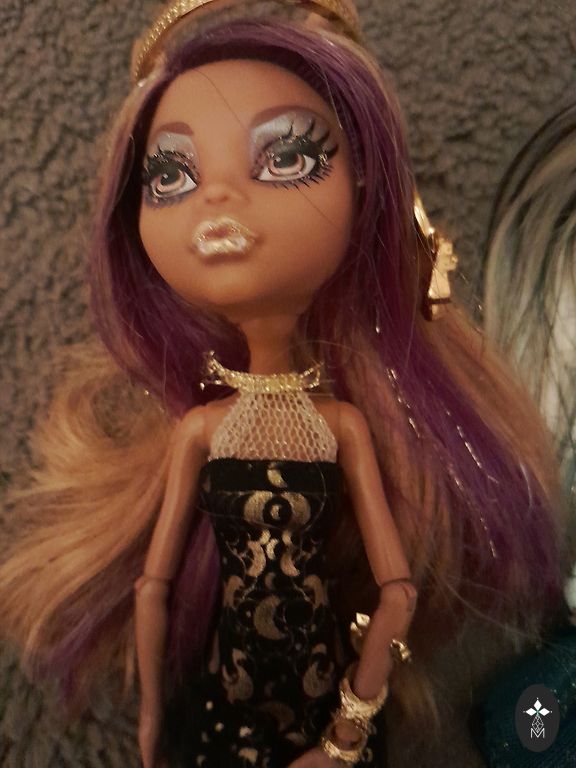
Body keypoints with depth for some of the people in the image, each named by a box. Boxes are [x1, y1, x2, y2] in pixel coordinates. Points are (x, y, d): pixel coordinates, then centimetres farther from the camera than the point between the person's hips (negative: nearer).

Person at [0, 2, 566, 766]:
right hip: (217, 701, 1)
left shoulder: (346, 421, -13)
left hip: (329, 696, 0)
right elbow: (151, 582, -3)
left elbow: (399, 588, -10)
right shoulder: (196, 426, -11)